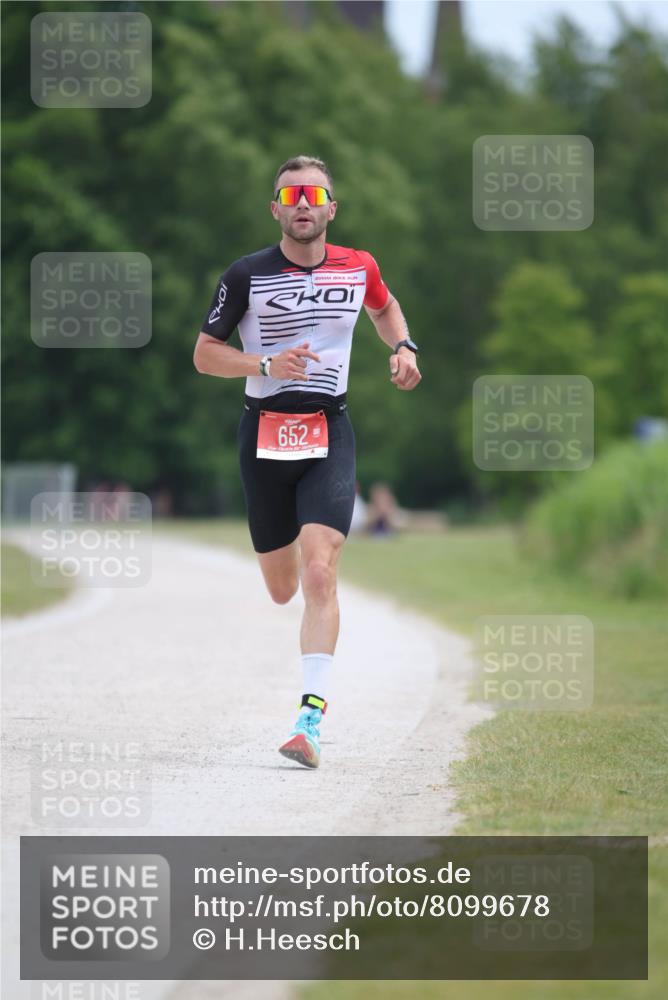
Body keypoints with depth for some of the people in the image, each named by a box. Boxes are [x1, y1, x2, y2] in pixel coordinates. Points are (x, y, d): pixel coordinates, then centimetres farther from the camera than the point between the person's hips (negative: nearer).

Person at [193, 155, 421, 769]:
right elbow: (205, 354, 1)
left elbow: (385, 307, 26)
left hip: (329, 435, -1)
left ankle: (310, 720, -21)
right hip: (264, 435, 1)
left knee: (319, 576, -18)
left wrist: (403, 348, 6)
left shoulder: (358, 268, 3)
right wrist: (267, 364, -16)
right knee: (282, 590, 10)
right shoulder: (247, 275, -3)